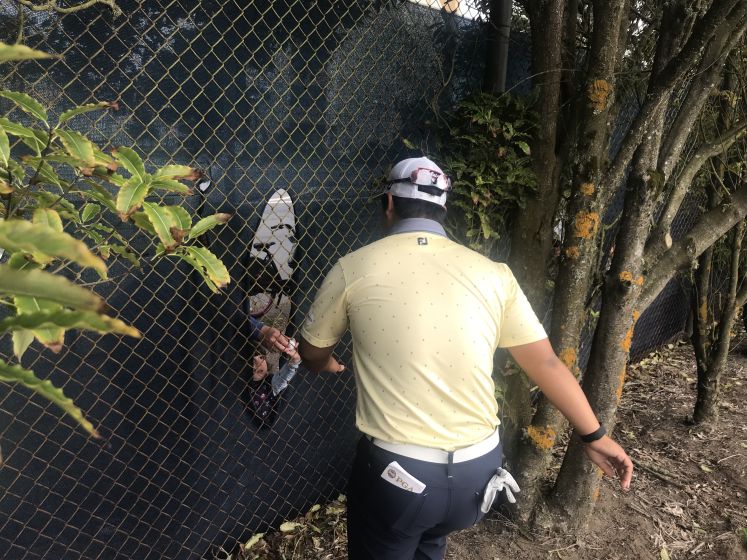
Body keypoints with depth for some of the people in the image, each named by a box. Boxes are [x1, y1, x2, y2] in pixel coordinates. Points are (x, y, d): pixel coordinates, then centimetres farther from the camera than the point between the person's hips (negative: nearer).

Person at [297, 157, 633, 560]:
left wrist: (330, 365, 31)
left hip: (395, 471, -3)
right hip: (479, 469, 4)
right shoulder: (492, 274, -2)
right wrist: (595, 436, 18)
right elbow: (545, 363, 3)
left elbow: (312, 356, 7)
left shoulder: (354, 268, -8)